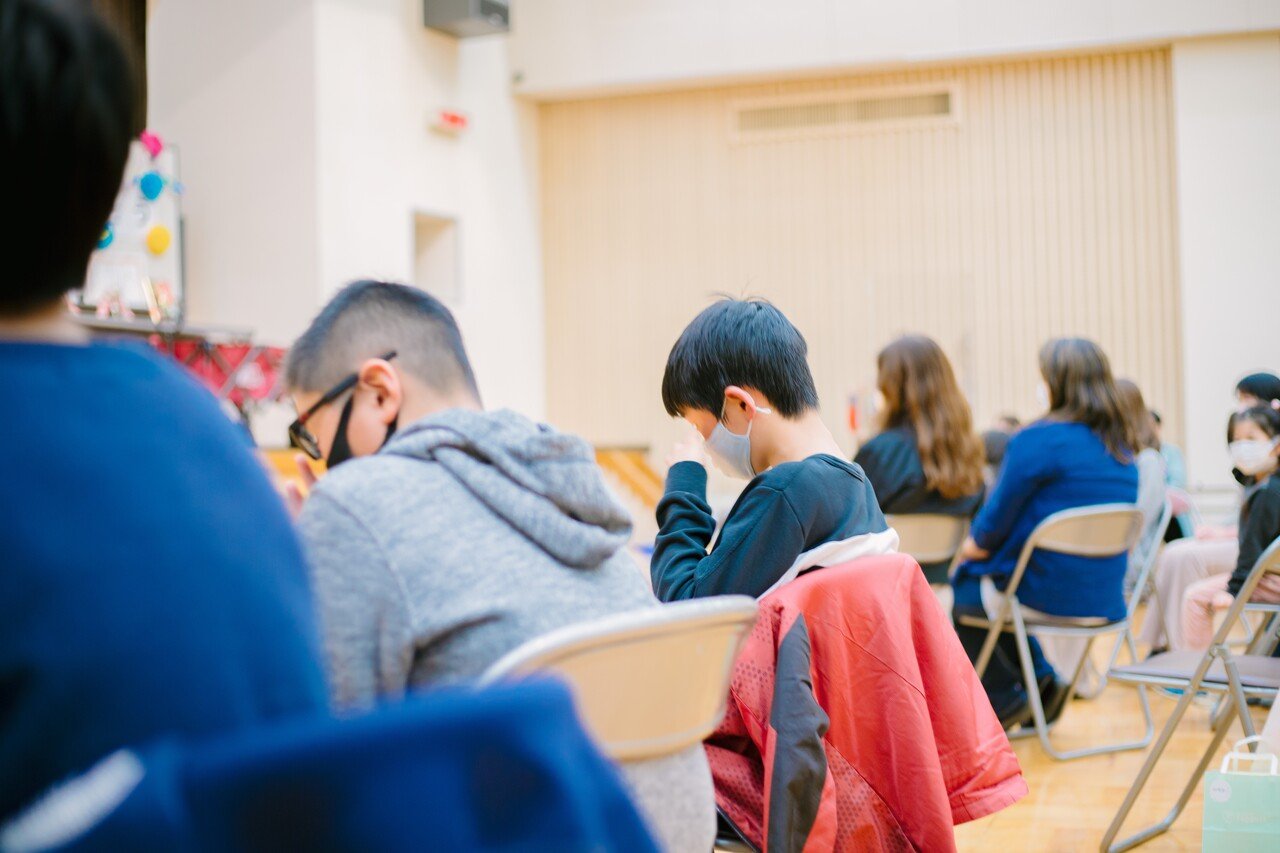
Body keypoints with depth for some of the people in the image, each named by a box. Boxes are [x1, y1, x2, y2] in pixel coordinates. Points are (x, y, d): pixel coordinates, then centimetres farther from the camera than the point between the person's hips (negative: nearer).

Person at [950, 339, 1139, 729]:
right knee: (979, 577, 28)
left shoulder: (1038, 441, -17)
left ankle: (1004, 698, 21)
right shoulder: (1121, 448, 7)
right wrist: (988, 543, 17)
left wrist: (976, 543, 10)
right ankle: (1041, 680, 20)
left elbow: (996, 523, -12)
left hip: (1046, 594, -7)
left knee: (961, 588, 20)